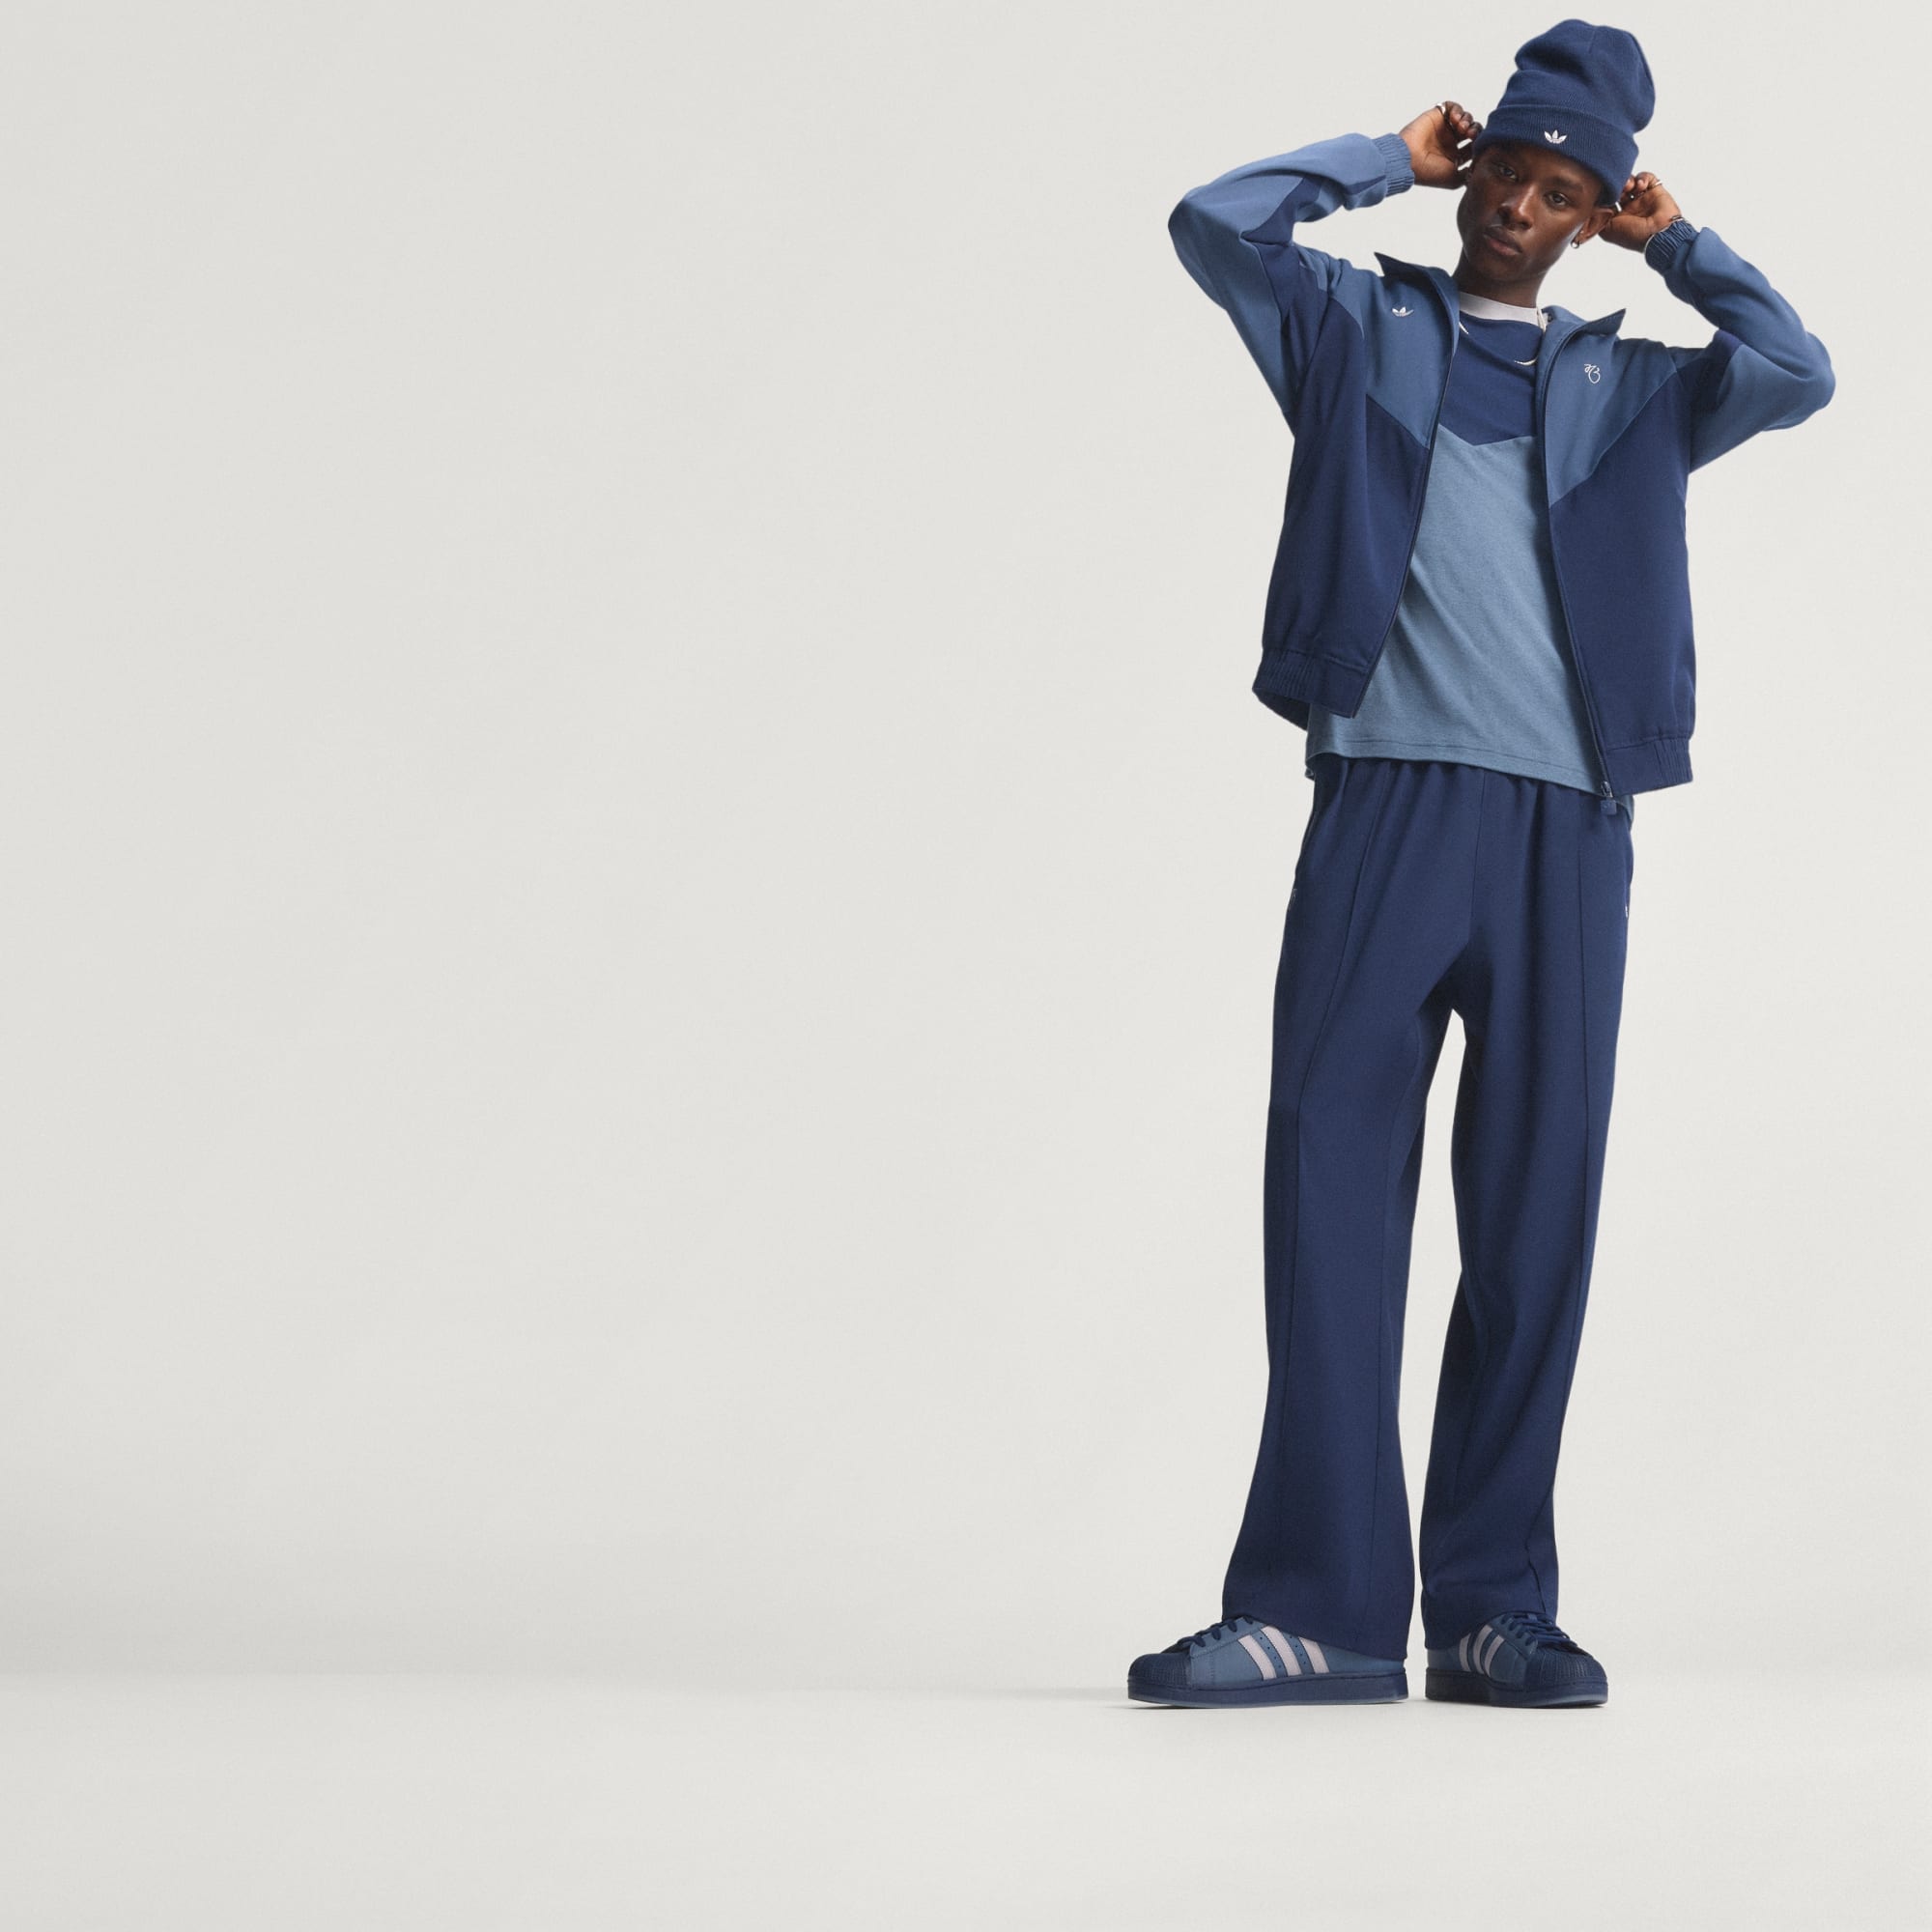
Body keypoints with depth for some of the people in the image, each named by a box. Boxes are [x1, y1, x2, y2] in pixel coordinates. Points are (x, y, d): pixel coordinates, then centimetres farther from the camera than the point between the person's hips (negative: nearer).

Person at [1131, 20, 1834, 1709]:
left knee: (1537, 1216, 0)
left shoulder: (1628, 387, 20)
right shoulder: (1361, 327, 17)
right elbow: (1213, 223, 3)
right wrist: (1392, 161, 13)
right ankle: (1324, 1609, -6)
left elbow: (1798, 375, 4)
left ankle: (1495, 1606, 6)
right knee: (1332, 1192, -7)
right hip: (1383, 802, -1)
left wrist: (1675, 242, 14)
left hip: (1566, 824, 2)